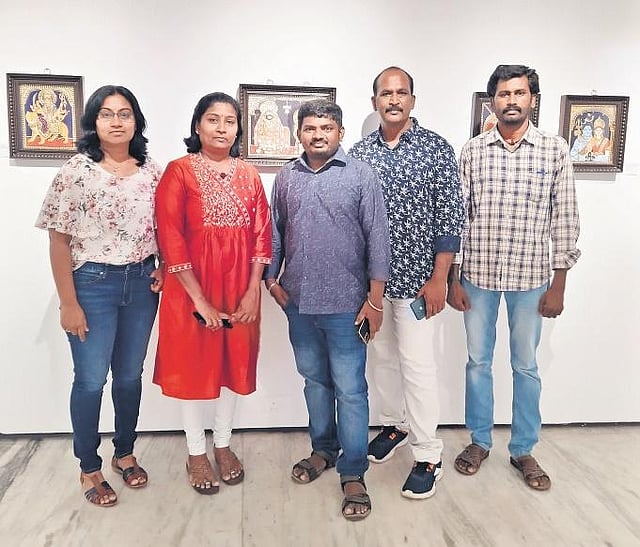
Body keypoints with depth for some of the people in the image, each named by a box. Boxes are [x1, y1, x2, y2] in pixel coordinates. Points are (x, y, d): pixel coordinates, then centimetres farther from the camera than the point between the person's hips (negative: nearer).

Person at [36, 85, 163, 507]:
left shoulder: (152, 172, 3)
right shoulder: (76, 172, -7)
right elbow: (59, 241, -7)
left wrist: (163, 269, -4)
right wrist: (69, 304, -10)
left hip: (142, 283, 3)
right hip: (93, 283, -3)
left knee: (130, 375, 15)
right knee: (91, 380, 6)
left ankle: (125, 453, 35)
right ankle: (89, 468, 26)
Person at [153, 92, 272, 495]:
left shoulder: (249, 175, 6)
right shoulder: (179, 171, -6)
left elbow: (262, 234, 4)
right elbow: (170, 239, -12)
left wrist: (252, 291, -5)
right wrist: (199, 299, -16)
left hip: (240, 289, 4)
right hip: (191, 288, -3)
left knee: (233, 363, 13)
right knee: (194, 366, 8)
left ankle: (223, 444, 33)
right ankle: (197, 452, 26)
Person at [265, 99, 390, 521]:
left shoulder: (361, 175, -5)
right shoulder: (286, 177, 8)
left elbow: (378, 238, -7)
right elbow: (276, 232, 15)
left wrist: (375, 299, -9)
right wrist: (271, 278, 8)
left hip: (345, 304, -4)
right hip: (298, 302, 4)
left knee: (350, 389, 2)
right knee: (314, 379, 18)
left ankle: (353, 474, 15)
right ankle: (324, 449, 36)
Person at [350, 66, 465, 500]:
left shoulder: (437, 149, -5)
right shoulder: (359, 153, 6)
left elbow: (451, 217, -7)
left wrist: (439, 278, -11)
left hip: (415, 276, -4)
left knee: (416, 363, -1)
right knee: (381, 356, 16)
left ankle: (428, 456, 13)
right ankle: (394, 425, 38)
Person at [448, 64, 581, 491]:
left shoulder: (555, 150, -1)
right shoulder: (473, 151, 1)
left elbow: (565, 221, -1)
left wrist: (558, 285, -3)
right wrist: (453, 278, -2)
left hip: (530, 279, 0)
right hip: (478, 275, 1)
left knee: (526, 366, 11)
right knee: (478, 361, 12)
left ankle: (524, 449, 29)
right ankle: (480, 440, 30)